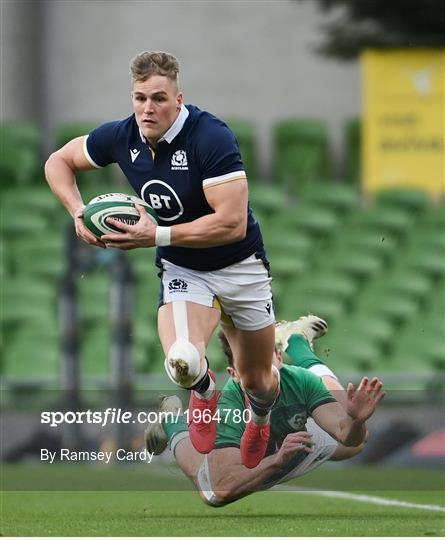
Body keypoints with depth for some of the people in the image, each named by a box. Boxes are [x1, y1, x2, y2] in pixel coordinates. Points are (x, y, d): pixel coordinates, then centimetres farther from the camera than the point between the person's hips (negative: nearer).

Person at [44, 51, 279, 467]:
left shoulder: (210, 137, -28)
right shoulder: (121, 137, -12)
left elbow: (233, 223, -32)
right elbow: (58, 162, 7)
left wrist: (155, 236, -35)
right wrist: (79, 213, -11)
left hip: (239, 266, -2)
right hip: (182, 271, 2)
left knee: (258, 382, 12)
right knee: (182, 361, -28)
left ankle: (259, 418, 53)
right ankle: (204, 391, 12)